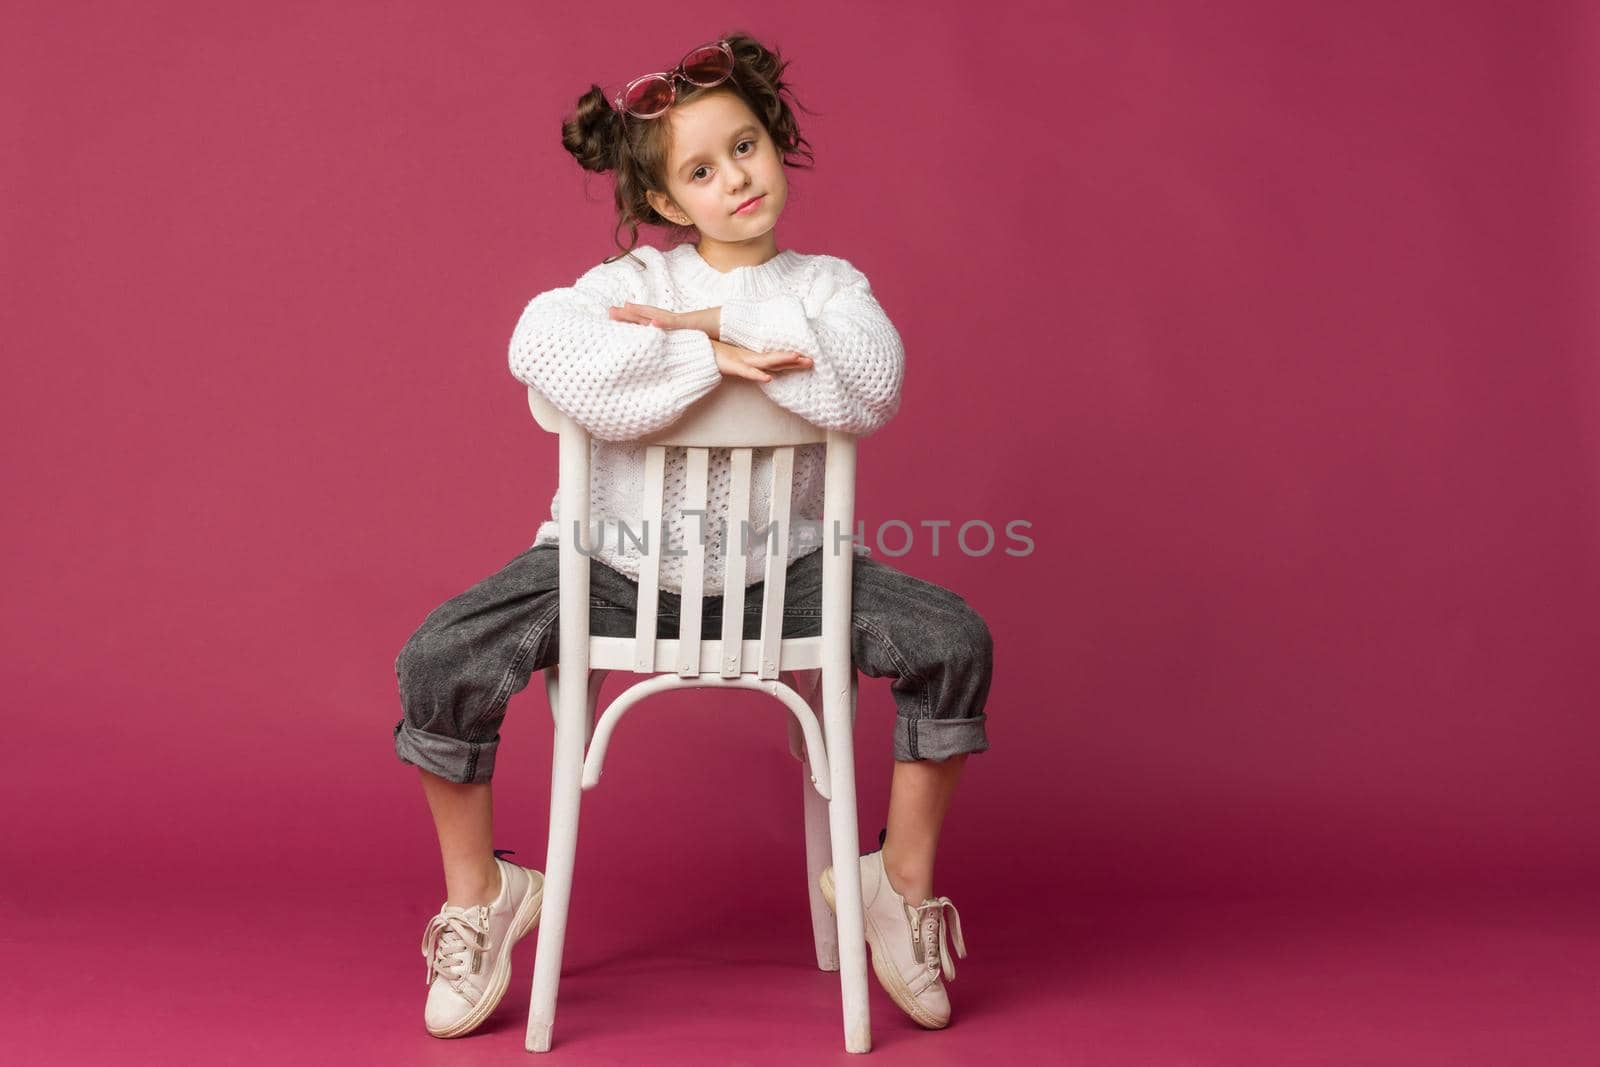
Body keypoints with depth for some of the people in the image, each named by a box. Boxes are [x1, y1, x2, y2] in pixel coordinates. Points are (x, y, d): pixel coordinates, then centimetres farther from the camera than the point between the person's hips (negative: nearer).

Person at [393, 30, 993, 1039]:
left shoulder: (827, 283, 2)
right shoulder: (635, 280, -2)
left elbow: (872, 387, -21)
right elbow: (539, 343, -25)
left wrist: (721, 324, -20)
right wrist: (707, 359, -26)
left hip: (778, 570, 1)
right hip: (618, 565, 0)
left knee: (956, 642, -18)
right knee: (438, 663, -18)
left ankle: (903, 881, 5)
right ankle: (479, 891, 9)